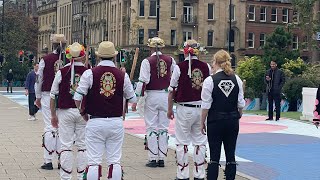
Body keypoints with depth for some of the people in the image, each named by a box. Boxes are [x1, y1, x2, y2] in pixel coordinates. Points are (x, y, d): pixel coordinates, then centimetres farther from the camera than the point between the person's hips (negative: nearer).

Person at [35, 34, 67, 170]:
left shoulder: (46, 59, -5)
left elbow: (39, 79, 1)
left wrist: (38, 97, 12)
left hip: (48, 96, -1)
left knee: (49, 128, 2)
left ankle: (48, 161, 3)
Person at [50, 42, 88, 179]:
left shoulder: (62, 72, -4)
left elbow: (53, 95, 0)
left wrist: (53, 115, 9)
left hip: (65, 112, 0)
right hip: (84, 112, 1)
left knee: (66, 146, 3)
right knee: (83, 145, 8)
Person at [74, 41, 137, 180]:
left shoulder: (90, 73, -6)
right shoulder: (122, 75, -1)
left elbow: (77, 97, -8)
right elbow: (133, 99, 8)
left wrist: (82, 111, 11)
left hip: (95, 122, -2)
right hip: (116, 122, 2)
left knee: (94, 161, 1)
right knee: (115, 161, 8)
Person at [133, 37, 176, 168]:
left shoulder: (147, 61, -7)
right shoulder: (170, 60, 4)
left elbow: (143, 82, -11)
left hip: (152, 96, -3)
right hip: (166, 96, 3)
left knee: (151, 128, 3)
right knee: (163, 128, 9)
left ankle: (153, 159, 3)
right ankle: (161, 159, 11)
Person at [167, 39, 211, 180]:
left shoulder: (179, 67, -8)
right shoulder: (206, 67, 0)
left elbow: (172, 90, -3)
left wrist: (170, 109, 9)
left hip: (184, 109, -3)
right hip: (202, 109, 3)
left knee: (182, 142, 6)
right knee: (200, 142, 11)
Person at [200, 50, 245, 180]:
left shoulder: (210, 80, -10)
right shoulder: (237, 80, 0)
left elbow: (206, 105, -9)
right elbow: (241, 104, 4)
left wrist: (202, 122, 2)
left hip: (215, 121, -3)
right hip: (233, 121, 3)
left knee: (214, 156, 1)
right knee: (231, 154, 8)